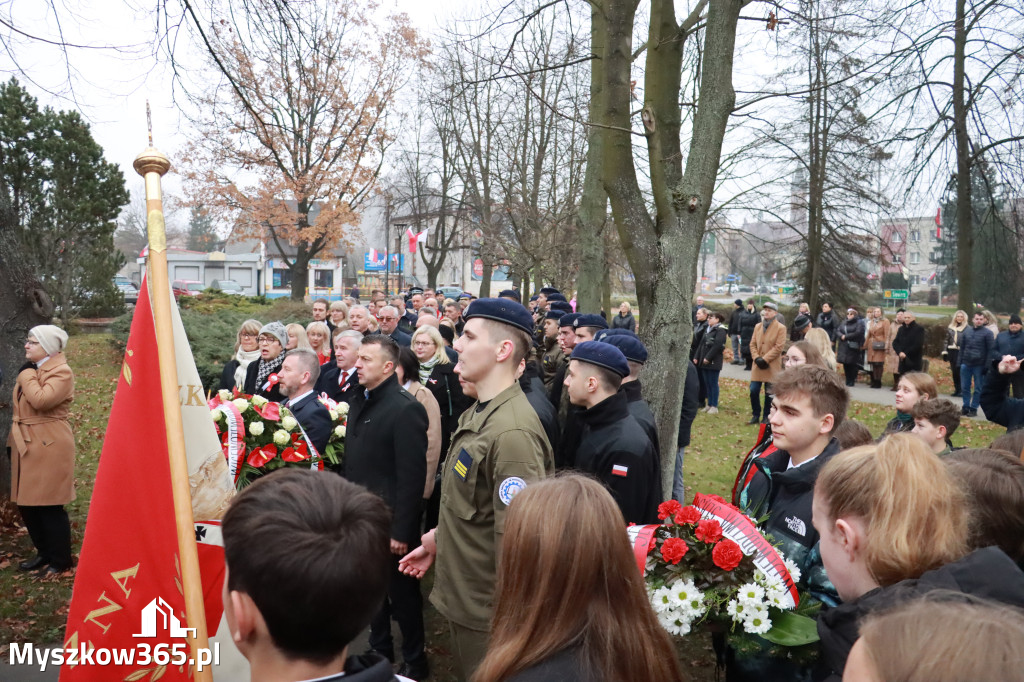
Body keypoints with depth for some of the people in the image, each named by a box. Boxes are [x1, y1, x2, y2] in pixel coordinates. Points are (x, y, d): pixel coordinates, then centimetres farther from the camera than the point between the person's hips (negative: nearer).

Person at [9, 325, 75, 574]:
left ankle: (60, 561, 10)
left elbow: (41, 400, -27)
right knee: (26, 503, 12)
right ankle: (44, 553, 27)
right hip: (25, 443, 9)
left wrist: (26, 374, -14)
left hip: (49, 445, -9)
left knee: (49, 506, -4)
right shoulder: (31, 369, 16)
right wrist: (13, 438, 18)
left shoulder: (62, 372, -11)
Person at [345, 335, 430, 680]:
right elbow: (352, 463, 12)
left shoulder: (406, 409, -19)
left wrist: (402, 531, -20)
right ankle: (379, 652, 39)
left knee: (402, 595, 9)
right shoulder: (360, 404, 7)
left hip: (390, 524, -7)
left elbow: (412, 477, -21)